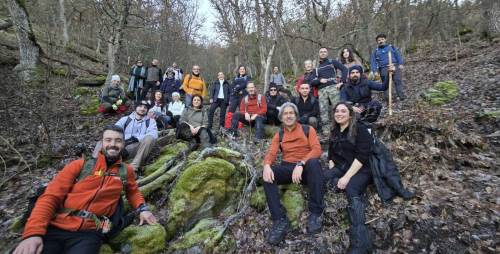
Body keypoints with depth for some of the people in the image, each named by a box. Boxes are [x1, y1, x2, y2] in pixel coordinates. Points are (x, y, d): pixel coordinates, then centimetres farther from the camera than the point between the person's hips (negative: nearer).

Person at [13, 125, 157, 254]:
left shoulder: (126, 171, 9)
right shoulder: (80, 165, 4)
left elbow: (133, 191, 27)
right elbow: (50, 197, 1)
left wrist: (142, 209, 7)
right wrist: (33, 233, -13)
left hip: (89, 233, 0)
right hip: (55, 228, 0)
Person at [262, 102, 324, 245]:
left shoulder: (308, 130, 6)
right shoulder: (279, 135, 14)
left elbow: (317, 149, -9)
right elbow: (271, 153, 0)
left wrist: (300, 164, -27)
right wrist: (267, 165, -25)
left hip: (306, 168, -2)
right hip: (287, 168, 3)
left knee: (314, 162, -36)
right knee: (267, 175, -27)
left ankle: (315, 213, -26)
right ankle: (280, 220, -27)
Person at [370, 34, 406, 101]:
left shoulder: (391, 47, 17)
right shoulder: (376, 51, 16)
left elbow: (398, 55, 12)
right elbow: (373, 62, 9)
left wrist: (400, 64, -1)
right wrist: (375, 71, -4)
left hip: (395, 66, 0)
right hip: (384, 69, 0)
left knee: (398, 81, -7)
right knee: (386, 84, -1)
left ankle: (401, 96, -5)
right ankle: (387, 97, 5)